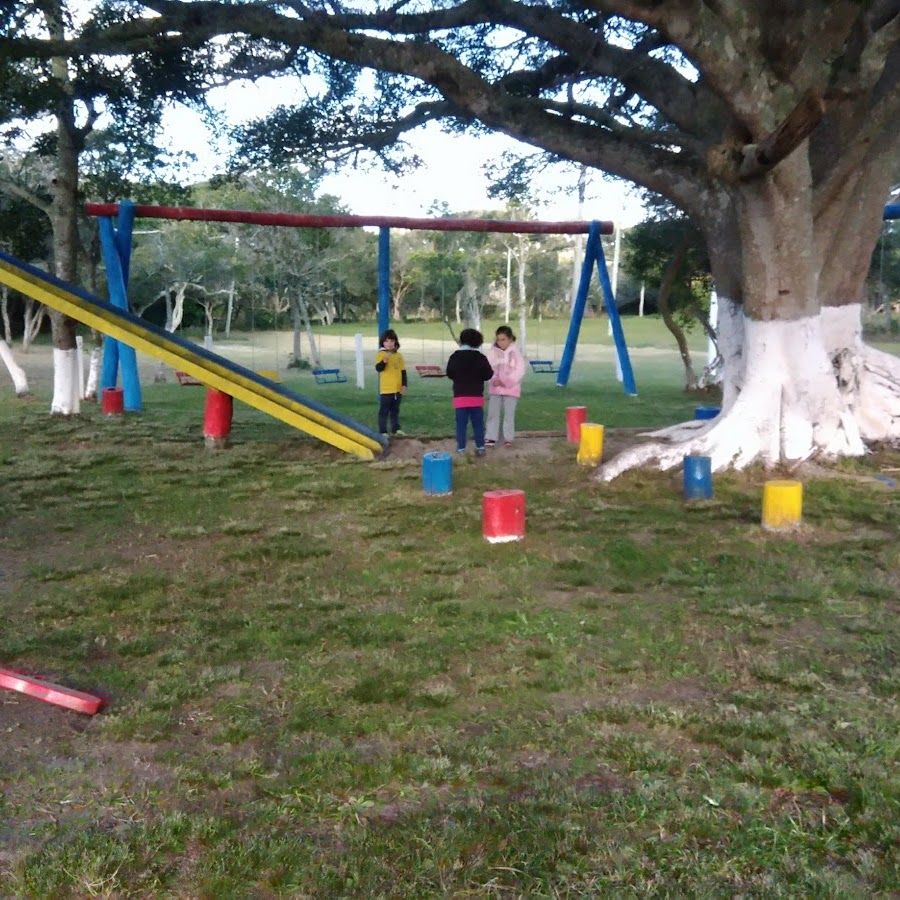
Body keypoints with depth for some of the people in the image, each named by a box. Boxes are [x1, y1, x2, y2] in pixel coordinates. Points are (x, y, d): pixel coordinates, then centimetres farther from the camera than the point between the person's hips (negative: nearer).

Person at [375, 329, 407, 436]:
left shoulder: (399, 355, 7)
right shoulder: (380, 354, -6)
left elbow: (403, 371, 9)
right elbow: (378, 368, -18)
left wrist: (404, 385, 3)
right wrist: (384, 361, -37)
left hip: (398, 388, 5)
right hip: (386, 389, -4)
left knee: (395, 410, 15)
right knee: (384, 411, 0)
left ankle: (396, 429, 24)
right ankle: (383, 431, 4)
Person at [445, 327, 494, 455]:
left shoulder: (455, 357, -2)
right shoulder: (481, 357, -5)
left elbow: (449, 374, 4)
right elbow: (488, 375, -4)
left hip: (460, 396, 0)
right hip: (477, 396, 0)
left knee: (461, 423, 4)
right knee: (478, 423, 9)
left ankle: (461, 448, 5)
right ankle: (480, 447, 11)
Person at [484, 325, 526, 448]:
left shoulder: (515, 353, -5)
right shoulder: (493, 352, 2)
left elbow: (520, 371, -9)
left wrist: (505, 381, -15)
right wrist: (494, 380, -19)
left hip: (511, 389, -2)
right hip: (495, 388, 2)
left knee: (509, 414, 2)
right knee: (493, 413, 2)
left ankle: (508, 438, 10)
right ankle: (491, 438, 6)